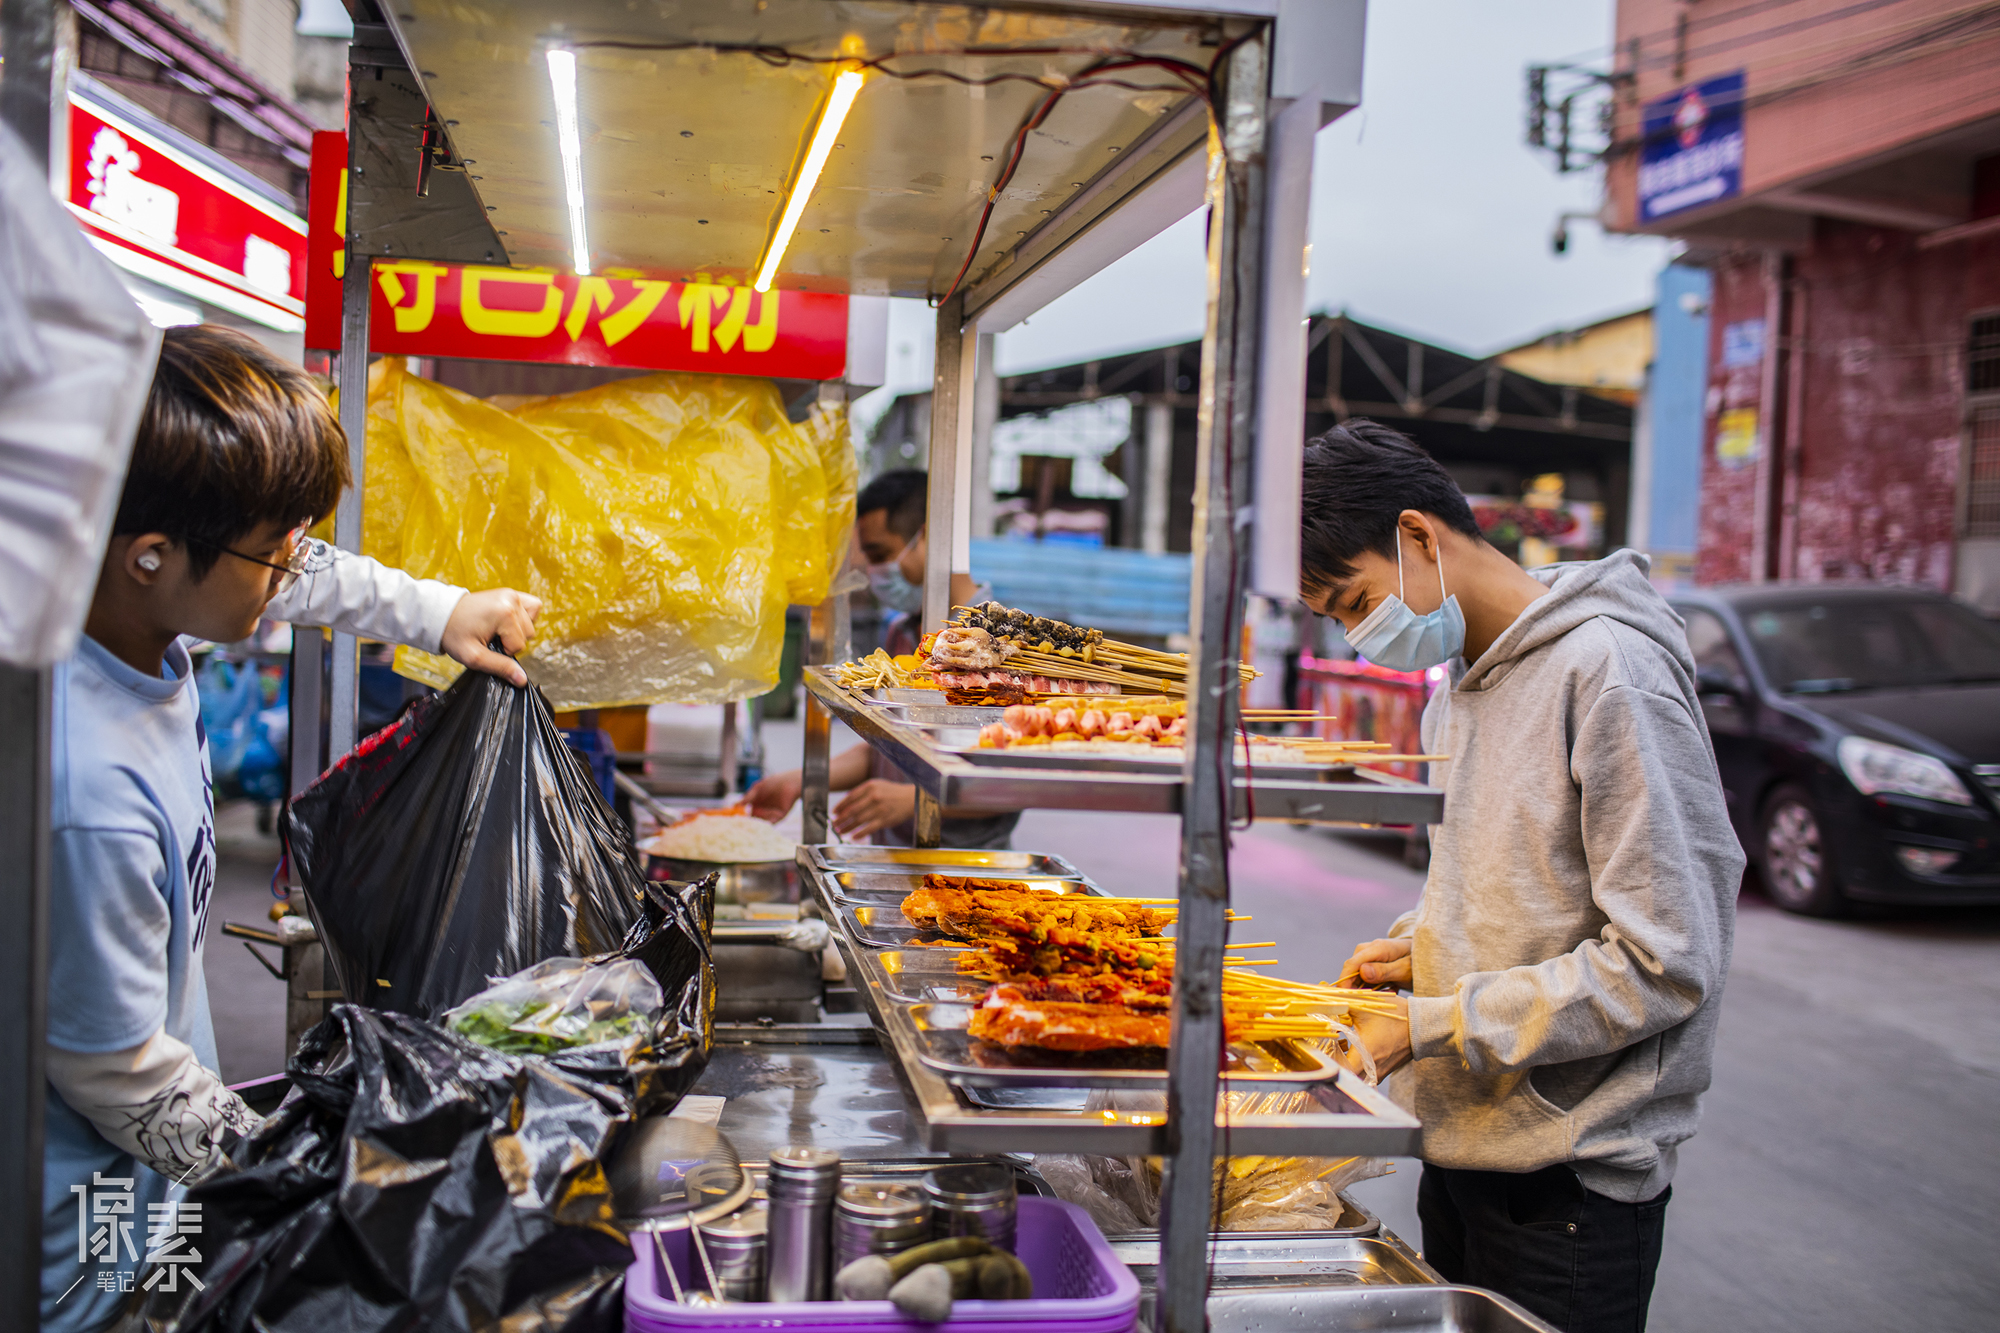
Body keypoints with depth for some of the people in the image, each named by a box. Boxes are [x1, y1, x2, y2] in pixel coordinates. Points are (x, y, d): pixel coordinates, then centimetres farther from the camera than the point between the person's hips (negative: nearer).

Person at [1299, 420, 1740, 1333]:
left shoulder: (1608, 669, -18)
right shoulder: (1458, 679, 10)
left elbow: (1665, 964, -22)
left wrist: (1427, 1025, -20)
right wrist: (1416, 949, 1)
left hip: (1573, 1181, -8)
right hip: (1458, 1150, 8)